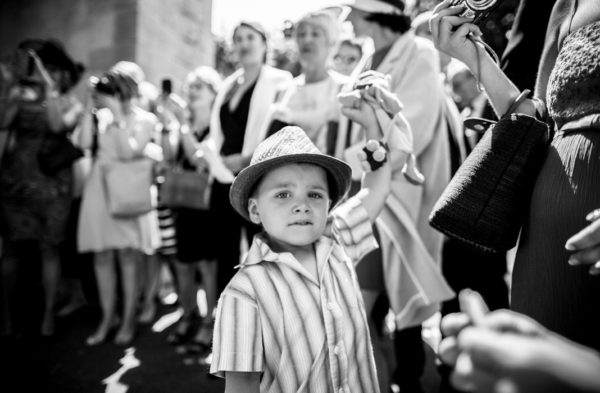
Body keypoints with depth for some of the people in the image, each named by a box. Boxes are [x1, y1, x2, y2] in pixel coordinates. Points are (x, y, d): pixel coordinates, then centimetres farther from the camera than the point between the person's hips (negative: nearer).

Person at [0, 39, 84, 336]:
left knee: (49, 249, 2)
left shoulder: (72, 104, 3)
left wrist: (50, 89, -17)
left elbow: (58, 126, -17)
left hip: (51, 183, -2)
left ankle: (48, 315, 12)